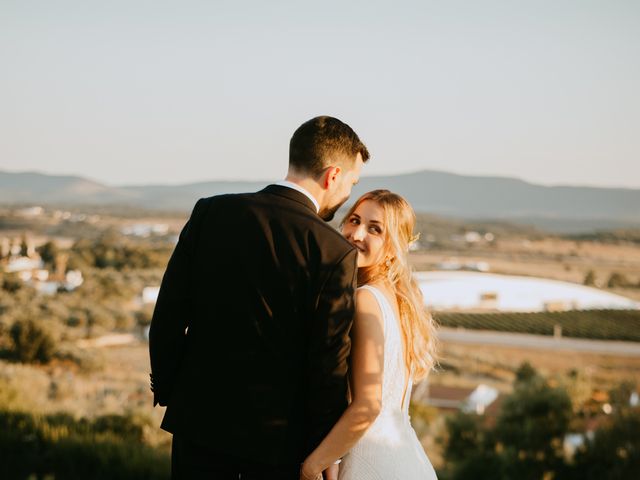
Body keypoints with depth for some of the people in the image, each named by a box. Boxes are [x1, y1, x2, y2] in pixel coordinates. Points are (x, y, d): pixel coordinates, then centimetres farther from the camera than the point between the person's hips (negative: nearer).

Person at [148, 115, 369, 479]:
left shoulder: (211, 212, -4)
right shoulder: (335, 252, -15)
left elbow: (167, 317, -1)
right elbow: (330, 365, -12)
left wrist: (167, 391, 13)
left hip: (200, 419, 3)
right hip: (280, 436, -3)